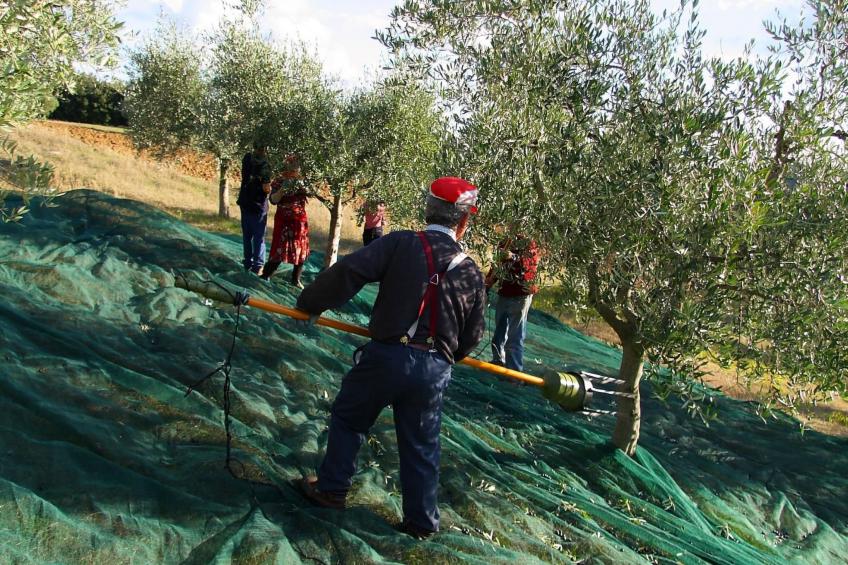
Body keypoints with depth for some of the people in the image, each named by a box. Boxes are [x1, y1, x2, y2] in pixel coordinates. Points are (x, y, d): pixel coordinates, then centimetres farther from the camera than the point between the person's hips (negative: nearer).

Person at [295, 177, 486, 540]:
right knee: (421, 445, 18)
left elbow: (348, 270, -17)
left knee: (348, 418, 21)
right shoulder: (472, 273, 4)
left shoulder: (400, 244, -7)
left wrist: (310, 304, -4)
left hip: (386, 356, -2)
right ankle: (421, 520, 27)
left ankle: (331, 488, 30)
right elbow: (472, 336, 10)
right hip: (435, 372, 3)